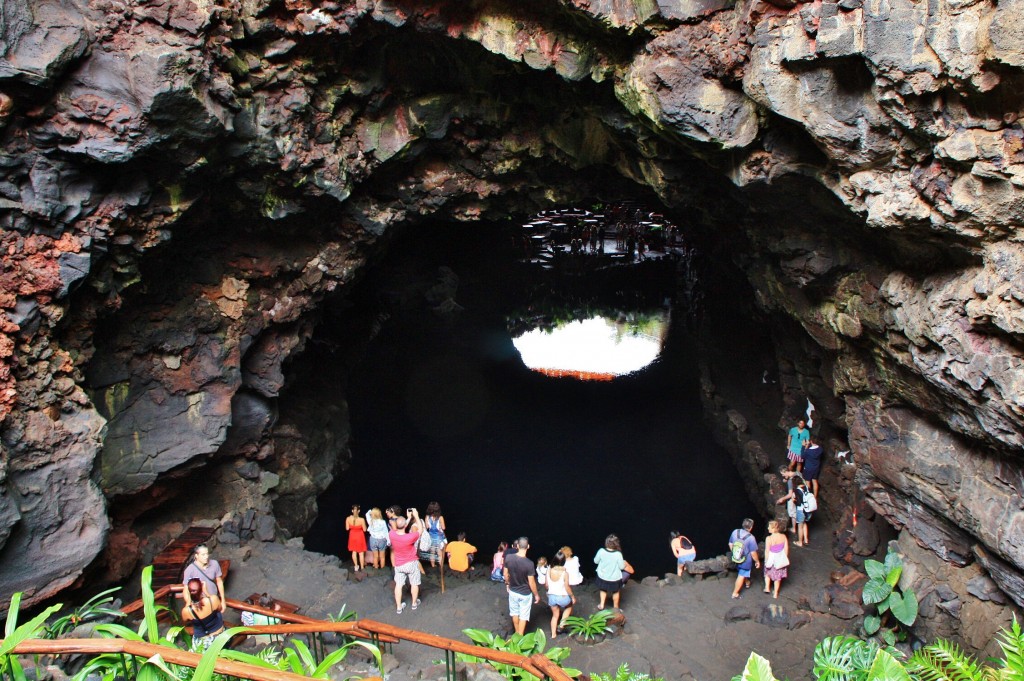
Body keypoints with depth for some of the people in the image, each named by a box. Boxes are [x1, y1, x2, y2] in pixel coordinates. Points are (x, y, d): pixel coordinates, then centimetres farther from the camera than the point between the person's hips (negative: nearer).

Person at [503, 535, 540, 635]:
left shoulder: (508, 558, -17)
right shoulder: (529, 563, -28)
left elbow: (505, 574, -2)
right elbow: (531, 582, -19)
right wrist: (536, 595, -3)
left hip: (513, 591, 4)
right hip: (525, 594, -4)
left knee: (515, 613, 25)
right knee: (523, 616, 15)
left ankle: (517, 633, 43)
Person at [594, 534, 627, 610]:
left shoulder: (601, 551, -23)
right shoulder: (618, 554, -29)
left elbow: (596, 561, -5)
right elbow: (621, 567, -16)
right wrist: (624, 562, 5)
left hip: (602, 577, 2)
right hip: (614, 578, -2)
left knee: (603, 590, 32)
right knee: (615, 592, 26)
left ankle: (601, 605, 39)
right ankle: (615, 607, 41)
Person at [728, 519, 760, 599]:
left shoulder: (735, 532, -12)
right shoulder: (750, 538, -27)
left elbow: (730, 544, 2)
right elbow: (753, 553, -21)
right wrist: (757, 561, -3)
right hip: (745, 561, -6)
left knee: (744, 572, 31)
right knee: (741, 576, 9)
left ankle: (747, 582, 56)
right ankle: (735, 593, 16)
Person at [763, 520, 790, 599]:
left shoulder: (769, 539, -28)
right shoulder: (783, 536, -16)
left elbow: (767, 551, -20)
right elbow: (786, 549, -6)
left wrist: (766, 561, -4)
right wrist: (785, 558, 10)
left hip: (771, 559, -3)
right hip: (780, 559, 3)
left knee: (768, 573, 29)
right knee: (777, 576, 21)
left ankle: (767, 588, 29)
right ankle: (775, 593, 33)